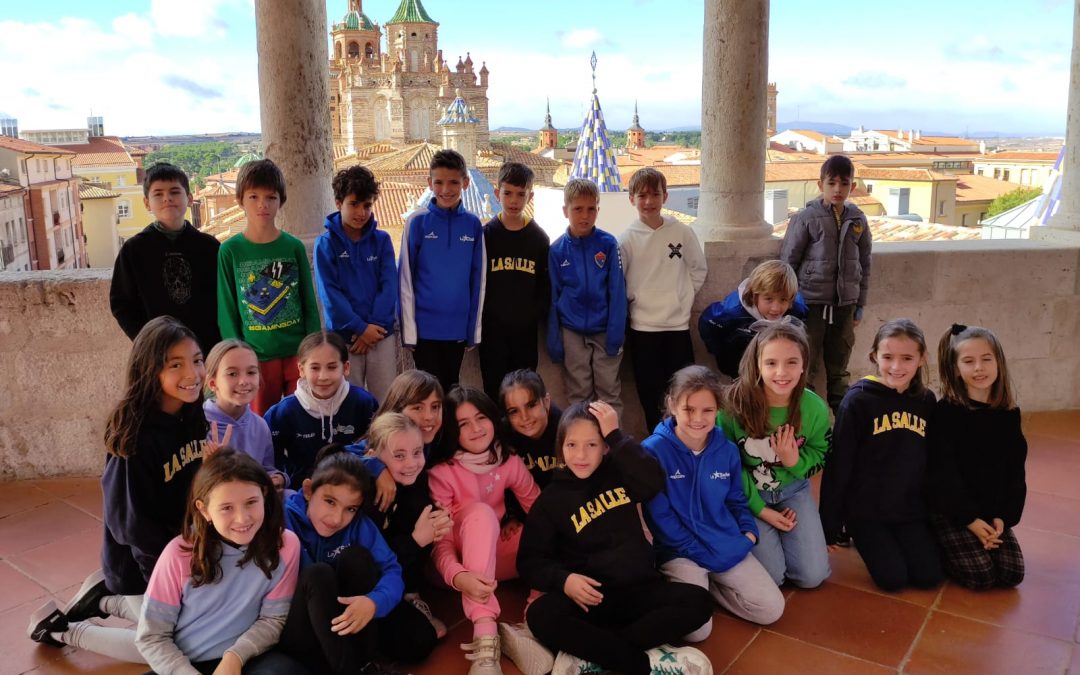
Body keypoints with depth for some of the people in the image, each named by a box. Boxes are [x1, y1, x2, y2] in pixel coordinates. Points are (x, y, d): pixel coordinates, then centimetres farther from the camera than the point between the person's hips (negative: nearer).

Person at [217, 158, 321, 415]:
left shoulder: (294, 247, 1)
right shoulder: (230, 251, -2)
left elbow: (310, 305, 4)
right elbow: (227, 311, 0)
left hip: (298, 354, 1)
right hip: (256, 358, -1)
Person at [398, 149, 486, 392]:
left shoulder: (473, 224, 1)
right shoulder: (417, 221, -6)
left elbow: (477, 279, 5)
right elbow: (405, 276, -4)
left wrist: (474, 329, 4)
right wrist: (408, 328, -6)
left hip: (458, 328, 3)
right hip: (425, 326, -2)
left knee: (451, 390, 15)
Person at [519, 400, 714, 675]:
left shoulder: (618, 474, 6)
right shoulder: (551, 499, 2)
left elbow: (653, 484, -16)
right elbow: (531, 559, 0)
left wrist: (616, 435, -15)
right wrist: (563, 579, -20)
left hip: (639, 589, 2)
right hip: (591, 596, -2)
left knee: (698, 601, -23)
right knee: (540, 615, -31)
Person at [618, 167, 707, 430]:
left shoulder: (682, 232, -1)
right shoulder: (627, 238, -4)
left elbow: (698, 270, 9)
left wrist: (682, 297, 4)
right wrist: (634, 299, -4)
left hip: (678, 322, 1)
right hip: (642, 325, 0)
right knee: (649, 390, 9)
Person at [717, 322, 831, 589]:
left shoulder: (814, 407, -17)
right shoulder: (734, 404, -25)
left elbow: (820, 457, -1)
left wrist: (794, 461, -24)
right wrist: (760, 509, -12)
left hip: (793, 490, 3)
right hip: (747, 494, -3)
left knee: (812, 576, -4)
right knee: (772, 576, -11)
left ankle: (779, 535, 25)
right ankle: (762, 537, 21)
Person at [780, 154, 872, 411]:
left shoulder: (858, 220, 6)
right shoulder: (806, 218, -6)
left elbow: (864, 264, 13)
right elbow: (787, 262, -4)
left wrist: (859, 305, 13)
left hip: (844, 304, 4)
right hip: (811, 303, -4)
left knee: (839, 370, 14)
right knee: (805, 369, -1)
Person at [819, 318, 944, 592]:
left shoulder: (926, 401, 0)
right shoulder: (858, 400, -14)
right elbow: (838, 465, -11)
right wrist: (829, 526, -9)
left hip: (911, 509, 4)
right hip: (865, 509, -4)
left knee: (929, 577, -4)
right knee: (893, 579, -10)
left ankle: (880, 542, 21)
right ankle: (861, 538, 18)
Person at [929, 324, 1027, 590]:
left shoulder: (1009, 414, 1)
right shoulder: (946, 412, -15)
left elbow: (1015, 471, 4)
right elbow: (944, 473, -15)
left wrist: (1003, 516, -6)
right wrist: (969, 519, -16)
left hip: (992, 512, 5)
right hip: (951, 510, -5)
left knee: (1012, 574, -4)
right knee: (981, 577, -15)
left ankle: (953, 547, 19)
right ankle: (935, 549, 11)